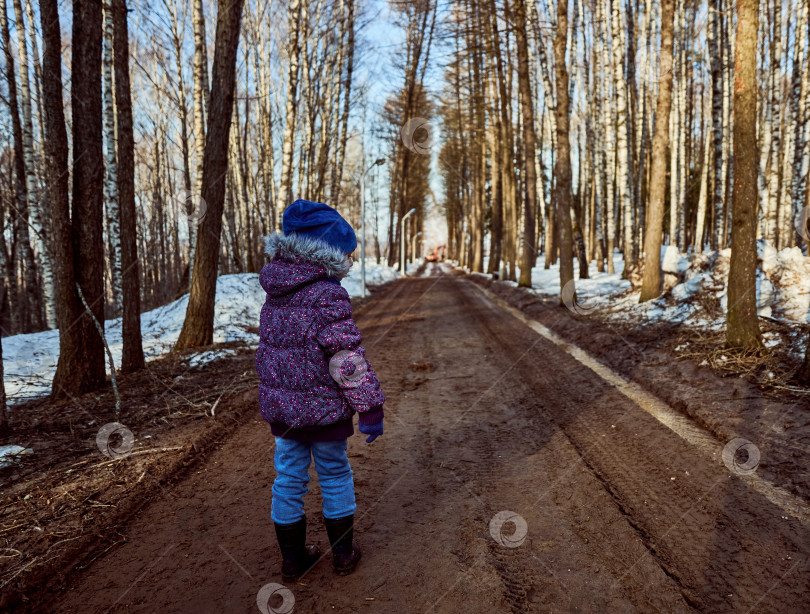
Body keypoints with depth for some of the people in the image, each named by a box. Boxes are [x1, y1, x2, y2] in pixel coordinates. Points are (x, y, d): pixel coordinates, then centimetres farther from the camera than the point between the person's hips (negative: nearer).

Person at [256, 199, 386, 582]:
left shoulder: (275, 291, 4)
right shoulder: (327, 294, -20)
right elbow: (347, 358, -23)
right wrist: (370, 407, -16)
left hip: (279, 405, 6)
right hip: (322, 407, -6)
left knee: (288, 478, 16)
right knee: (335, 476, 13)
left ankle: (293, 558, 31)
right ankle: (344, 553, 29)